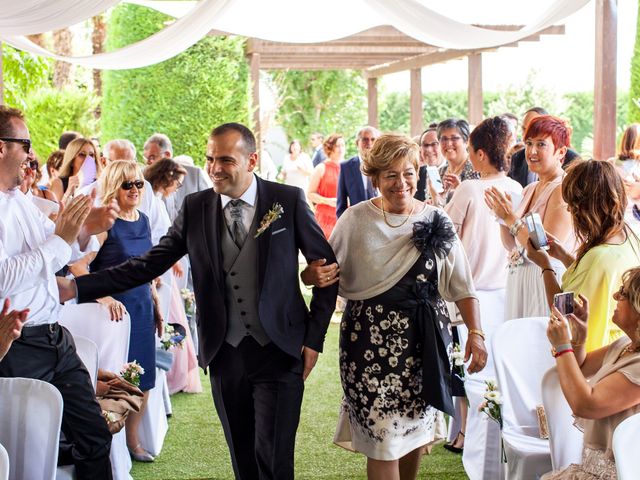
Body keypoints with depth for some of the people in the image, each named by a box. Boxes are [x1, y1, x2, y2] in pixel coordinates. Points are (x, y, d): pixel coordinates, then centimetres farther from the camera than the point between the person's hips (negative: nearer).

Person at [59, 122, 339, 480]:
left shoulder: (289, 200, -4)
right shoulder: (195, 208, 2)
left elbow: (327, 265, 3)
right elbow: (149, 264, 1)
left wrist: (315, 338, -2)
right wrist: (76, 287, -8)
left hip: (279, 351, -3)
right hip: (225, 353, 3)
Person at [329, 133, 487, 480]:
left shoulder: (435, 221, 3)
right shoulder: (355, 220, -1)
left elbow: (461, 284, 4)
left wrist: (475, 332, -5)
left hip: (424, 342, 2)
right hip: (372, 342, -2)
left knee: (415, 430, 13)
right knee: (383, 438, -4)